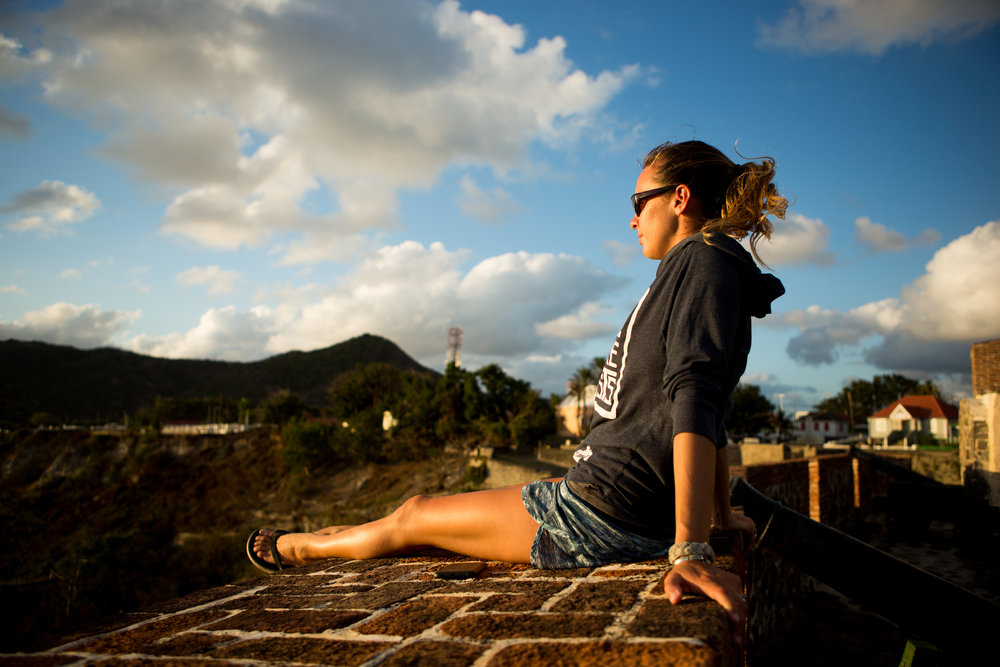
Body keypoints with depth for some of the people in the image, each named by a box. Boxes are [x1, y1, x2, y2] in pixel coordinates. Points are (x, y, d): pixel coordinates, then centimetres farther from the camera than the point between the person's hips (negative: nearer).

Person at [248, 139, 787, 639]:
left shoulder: (704, 260, -14)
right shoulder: (697, 272, 17)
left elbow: (695, 398, -28)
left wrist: (690, 549, -36)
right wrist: (722, 515, 27)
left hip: (606, 514, -9)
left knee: (412, 518, 10)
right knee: (422, 508, 24)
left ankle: (295, 548, 35)